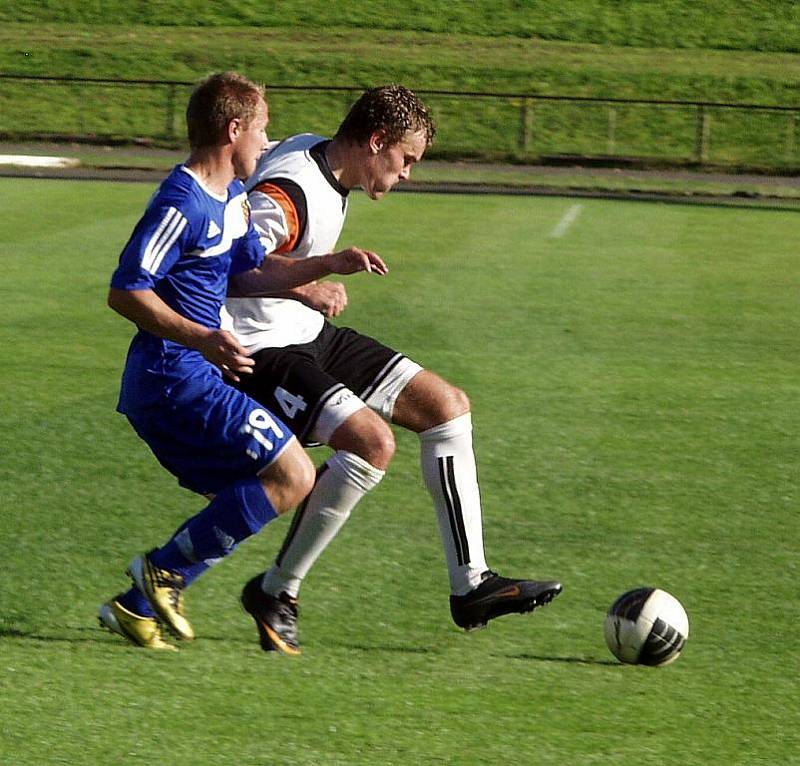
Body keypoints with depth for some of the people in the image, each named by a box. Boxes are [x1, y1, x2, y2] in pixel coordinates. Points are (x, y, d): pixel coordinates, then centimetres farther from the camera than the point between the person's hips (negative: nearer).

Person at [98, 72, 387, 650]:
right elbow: (125, 292, -20)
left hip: (194, 377, 10)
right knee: (292, 477, -11)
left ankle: (137, 607, 12)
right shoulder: (182, 205, -17)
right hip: (176, 380, -10)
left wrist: (331, 266, 12)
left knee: (244, 501, 15)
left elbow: (251, 272, 24)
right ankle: (166, 571, -6)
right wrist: (202, 338, -28)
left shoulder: (233, 197, 14)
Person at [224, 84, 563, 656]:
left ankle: (471, 586, 9)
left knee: (447, 406, 6)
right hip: (264, 350, -11)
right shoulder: (289, 192, -25)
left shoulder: (319, 158, 6)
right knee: (372, 441, -29)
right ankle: (276, 592, -13)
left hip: (311, 335, 11)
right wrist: (304, 289, -43)